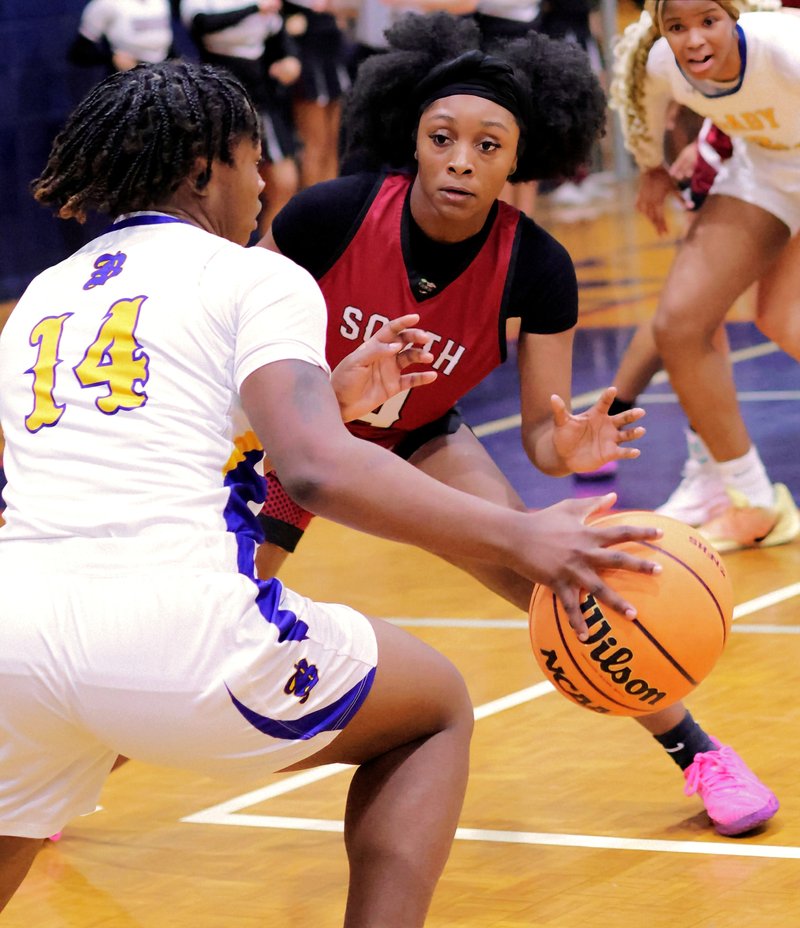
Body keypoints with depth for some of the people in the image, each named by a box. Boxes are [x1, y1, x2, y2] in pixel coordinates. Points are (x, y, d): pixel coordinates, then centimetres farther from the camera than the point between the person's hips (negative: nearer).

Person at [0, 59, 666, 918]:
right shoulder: (254, 277, 7)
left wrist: (328, 401, 39)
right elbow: (318, 470, -11)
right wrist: (518, 538, -12)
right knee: (436, 713, 20)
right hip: (169, 629, -5)